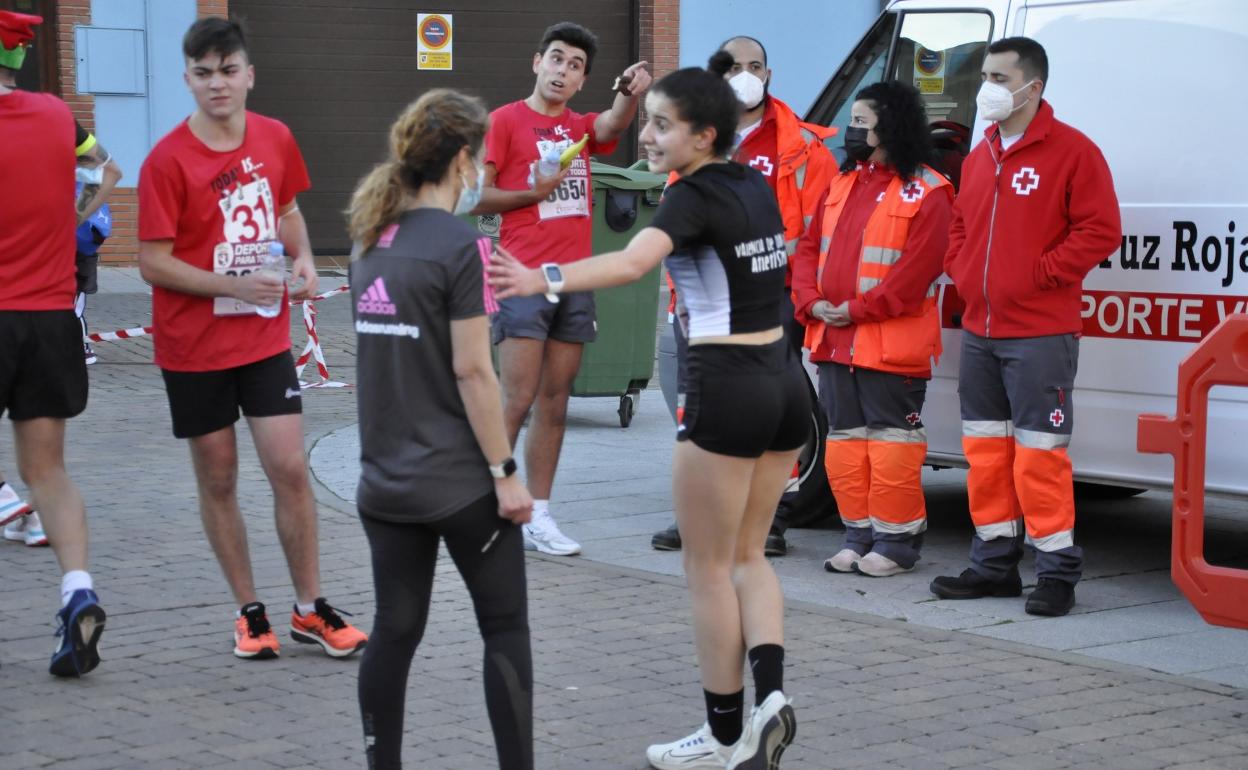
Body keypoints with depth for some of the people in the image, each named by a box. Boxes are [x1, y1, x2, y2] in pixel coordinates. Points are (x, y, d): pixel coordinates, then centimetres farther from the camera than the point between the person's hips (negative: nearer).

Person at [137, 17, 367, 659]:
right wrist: (236, 285, -21)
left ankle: (310, 610, 12)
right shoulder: (167, 160, -13)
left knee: (290, 468, -1)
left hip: (265, 337, 3)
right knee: (218, 480, 6)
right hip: (194, 347, -3)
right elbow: (153, 263, -12)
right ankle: (249, 611, 20)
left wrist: (302, 259, -2)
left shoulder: (276, 139, 1)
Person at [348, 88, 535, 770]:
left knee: (395, 630, 10)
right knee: (505, 628, 7)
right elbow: (471, 370, -16)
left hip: (386, 477, 6)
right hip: (460, 480, -6)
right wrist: (505, 472, -12)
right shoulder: (459, 244, -14)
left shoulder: (375, 240, 6)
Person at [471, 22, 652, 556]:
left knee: (555, 403, 7)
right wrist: (533, 193, -14)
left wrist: (631, 93, -29)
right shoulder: (505, 121, 1)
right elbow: (476, 198, -3)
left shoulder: (581, 127, 15)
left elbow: (614, 123, -9)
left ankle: (539, 517, 12)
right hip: (524, 277, -6)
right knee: (517, 401, -10)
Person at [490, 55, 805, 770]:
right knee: (747, 555, 18)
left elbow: (632, 261, -33)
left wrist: (544, 279, -45)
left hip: (728, 390, -8)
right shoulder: (756, 185, 10)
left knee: (709, 568, 5)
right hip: (787, 382, 8)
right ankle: (770, 692, -1)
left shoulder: (694, 197, -14)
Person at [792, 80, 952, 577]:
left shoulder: (926, 193, -9)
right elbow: (809, 247, 14)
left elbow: (917, 267, -18)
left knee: (890, 442, -4)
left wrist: (859, 309, -19)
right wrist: (813, 302, -3)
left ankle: (896, 540, 5)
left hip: (891, 345, -8)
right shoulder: (843, 185, 16)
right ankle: (859, 535, 20)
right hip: (834, 341, 8)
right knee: (845, 440, 11)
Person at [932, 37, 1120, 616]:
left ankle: (1058, 572, 0)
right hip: (978, 333, 8)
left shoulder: (1071, 151, -7)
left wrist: (1037, 275, -15)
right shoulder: (979, 157, 16)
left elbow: (1100, 231, -12)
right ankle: (994, 563, 21)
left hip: (1039, 335, -8)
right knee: (985, 449, 11)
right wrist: (961, 271, 8)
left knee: (1039, 453, -7)